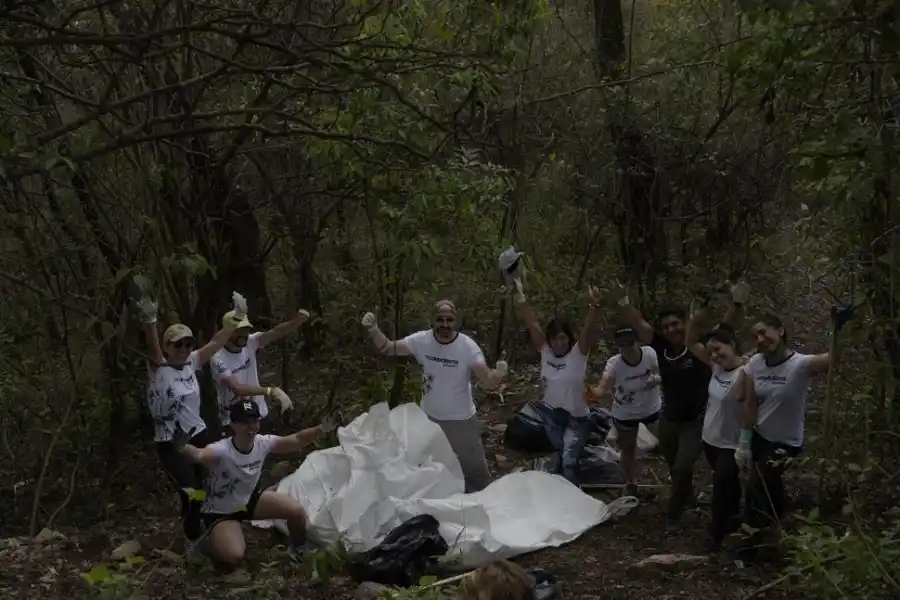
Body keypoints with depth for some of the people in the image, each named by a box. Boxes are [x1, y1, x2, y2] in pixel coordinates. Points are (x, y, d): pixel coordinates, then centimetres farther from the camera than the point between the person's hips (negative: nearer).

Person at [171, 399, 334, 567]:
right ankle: (212, 539, 10)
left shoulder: (263, 443, -18)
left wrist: (321, 429, -31)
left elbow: (296, 439, -14)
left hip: (249, 499, 5)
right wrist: (183, 449, -82)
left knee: (297, 511, -9)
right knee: (233, 557, -27)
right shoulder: (222, 450, -36)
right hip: (220, 512, -5)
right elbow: (199, 455, -58)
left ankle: (300, 551, 23)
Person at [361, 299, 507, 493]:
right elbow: (388, 348, -13)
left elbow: (488, 381, -25)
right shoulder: (421, 340, -16)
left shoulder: (468, 346, -22)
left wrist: (499, 374, -49)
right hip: (429, 418, 3)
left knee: (475, 469, 14)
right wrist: (373, 330, -32)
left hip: (461, 420, -2)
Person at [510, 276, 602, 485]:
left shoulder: (578, 353, -18)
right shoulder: (545, 350, -8)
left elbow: (587, 329, -34)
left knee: (569, 460, -16)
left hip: (576, 417, -5)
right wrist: (519, 297, -20)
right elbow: (531, 322, -13)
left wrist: (594, 306, -51)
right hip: (551, 413, 5)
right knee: (562, 455, 22)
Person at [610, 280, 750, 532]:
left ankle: (673, 516, 10)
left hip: (696, 421, -5)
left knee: (682, 467, -12)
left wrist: (737, 304, -50)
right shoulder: (662, 346, -12)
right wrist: (623, 303, -33)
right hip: (669, 419, 5)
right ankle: (686, 497, 53)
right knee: (674, 467, 24)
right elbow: (638, 324, -16)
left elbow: (727, 326, -32)